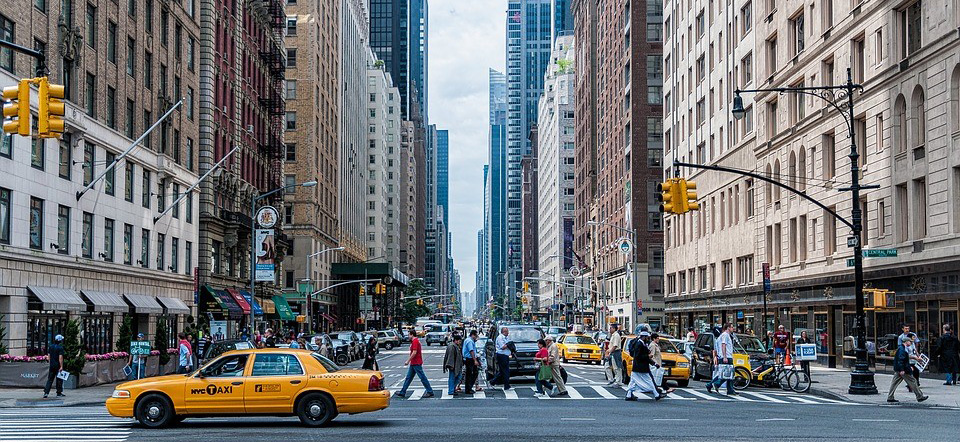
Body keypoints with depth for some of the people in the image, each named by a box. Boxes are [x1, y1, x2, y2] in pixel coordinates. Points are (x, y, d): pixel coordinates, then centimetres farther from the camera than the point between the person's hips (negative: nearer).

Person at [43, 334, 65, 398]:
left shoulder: (51, 346, 8)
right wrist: (61, 366, -19)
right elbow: (60, 357, -19)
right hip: (58, 366, -5)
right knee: (59, 379, 7)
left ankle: (46, 392, -4)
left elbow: (48, 355, 13)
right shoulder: (60, 348, -13)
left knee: (50, 379, 7)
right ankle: (59, 393, 12)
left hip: (51, 365, 5)